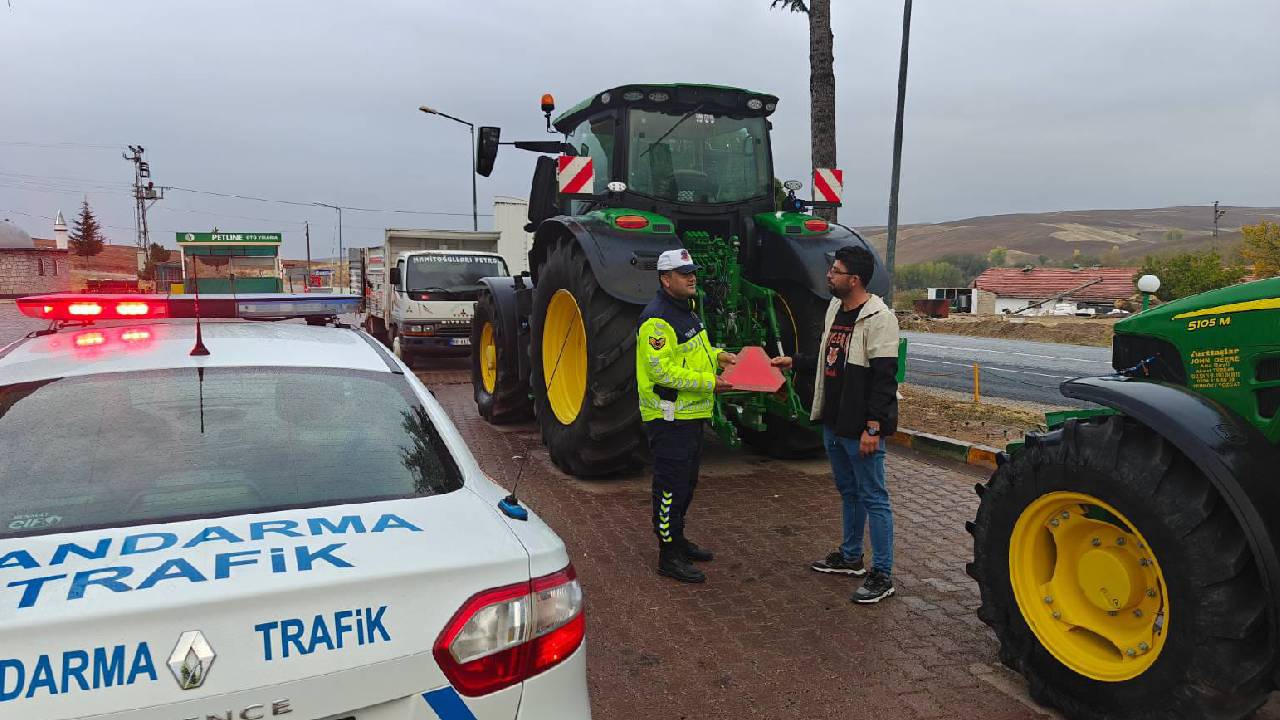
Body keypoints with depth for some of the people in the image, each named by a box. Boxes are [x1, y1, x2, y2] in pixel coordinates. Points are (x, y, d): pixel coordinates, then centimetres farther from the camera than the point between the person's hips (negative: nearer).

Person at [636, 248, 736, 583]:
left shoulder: (686, 310, 13)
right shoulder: (657, 319, -20)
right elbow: (662, 370, -25)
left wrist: (717, 355, 8)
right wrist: (708, 382, -24)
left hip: (691, 413, 10)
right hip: (669, 416, -10)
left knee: (687, 481, 20)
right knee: (671, 485, -2)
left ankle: (677, 538, 35)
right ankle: (669, 556, 9)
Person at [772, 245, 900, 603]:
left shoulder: (877, 318, -17)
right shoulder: (835, 309, 10)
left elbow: (884, 376, -20)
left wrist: (872, 427, -22)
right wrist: (793, 361, 19)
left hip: (861, 428, -9)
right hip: (833, 423, 9)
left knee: (873, 498, 1)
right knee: (848, 492, 21)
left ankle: (882, 575, 11)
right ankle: (851, 556, 36)